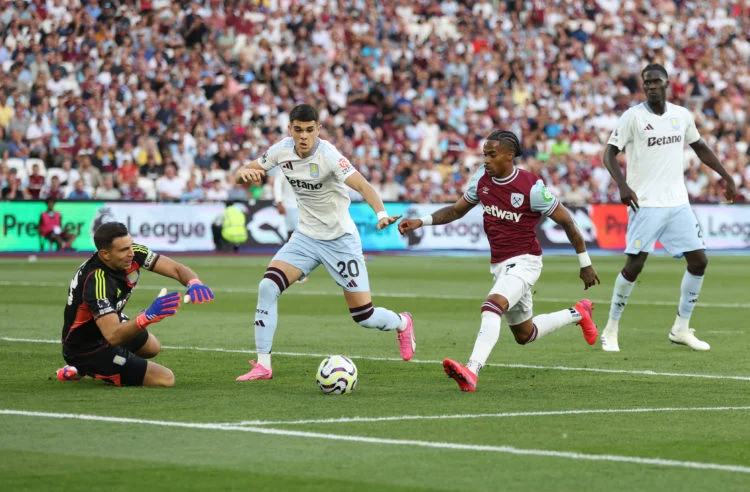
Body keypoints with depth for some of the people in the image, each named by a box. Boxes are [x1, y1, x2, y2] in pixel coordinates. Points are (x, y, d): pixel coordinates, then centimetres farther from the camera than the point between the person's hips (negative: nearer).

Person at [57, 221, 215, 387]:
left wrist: (194, 284, -39)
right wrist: (148, 316, -61)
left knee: (152, 347, 35)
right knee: (165, 379, -9)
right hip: (87, 350, -9)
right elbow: (113, 336, -46)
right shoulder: (96, 282, -39)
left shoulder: (132, 253, -17)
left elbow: (176, 269, -16)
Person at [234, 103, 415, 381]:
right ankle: (263, 365, -10)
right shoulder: (282, 150, -7)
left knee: (364, 317, -2)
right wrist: (245, 172, -22)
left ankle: (401, 324, 34)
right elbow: (242, 176, 4)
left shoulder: (328, 155, -24)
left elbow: (362, 186, -35)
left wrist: (381, 213, -54)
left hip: (341, 240, -5)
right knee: (268, 286, -18)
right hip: (305, 237, 5)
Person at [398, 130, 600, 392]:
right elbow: (457, 210, 14)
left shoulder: (531, 187, -18)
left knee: (492, 306, -34)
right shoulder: (482, 179, -1)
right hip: (499, 264, 8)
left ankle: (471, 372, -45)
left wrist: (585, 264, -2)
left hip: (524, 262, -8)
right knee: (524, 334, 20)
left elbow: (566, 221, -8)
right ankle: (578, 314, 45)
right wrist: (421, 221, -1)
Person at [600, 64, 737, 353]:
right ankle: (611, 330, 4)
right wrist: (622, 184, -24)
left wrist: (726, 176, 19)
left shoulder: (682, 115, 8)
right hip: (645, 204, -5)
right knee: (634, 264, -10)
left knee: (699, 260, 1)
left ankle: (681, 329, 13)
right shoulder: (633, 116, -7)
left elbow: (700, 147, 23)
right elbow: (609, 154, -8)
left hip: (678, 203, 5)